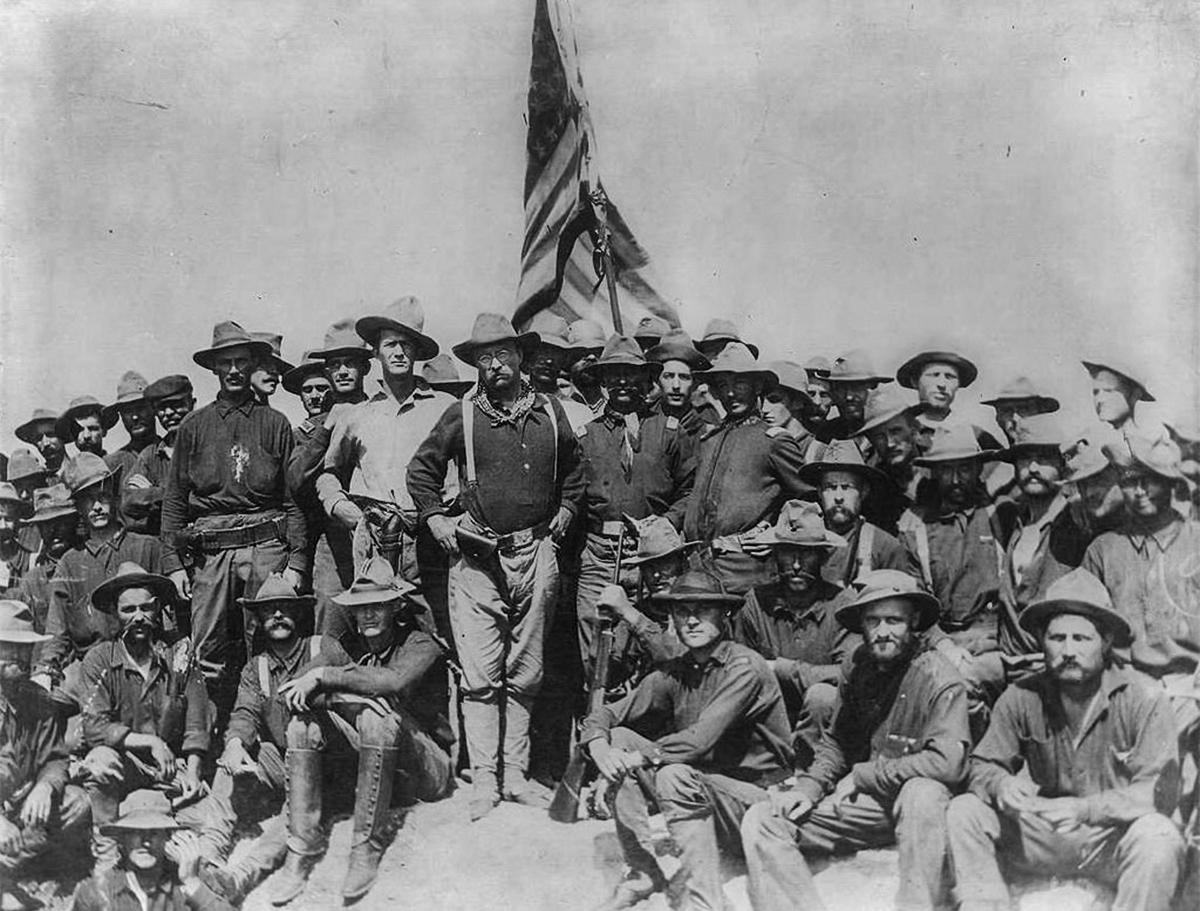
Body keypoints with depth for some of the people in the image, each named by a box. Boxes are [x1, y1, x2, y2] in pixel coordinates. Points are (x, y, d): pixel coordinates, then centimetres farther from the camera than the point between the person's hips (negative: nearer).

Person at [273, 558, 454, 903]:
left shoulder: (420, 646, -9)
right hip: (363, 764, 5)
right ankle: (299, 855, -15)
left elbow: (395, 681, -32)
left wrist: (325, 675, -26)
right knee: (303, 725, -13)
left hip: (427, 770, -5)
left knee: (378, 717, -32)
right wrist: (347, 696, -27)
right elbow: (293, 695, -7)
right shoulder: (347, 646, 5)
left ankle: (366, 851, -26)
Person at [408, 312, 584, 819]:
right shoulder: (461, 416, 2)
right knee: (481, 677, -4)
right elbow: (421, 470, 11)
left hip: (536, 554, 3)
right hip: (476, 555, -2)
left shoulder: (550, 413, 9)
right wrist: (436, 519, 1)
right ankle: (484, 781, 3)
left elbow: (572, 470, 24)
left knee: (525, 674, 8)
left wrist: (565, 511, 12)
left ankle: (515, 773, 17)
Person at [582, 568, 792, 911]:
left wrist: (640, 757, -21)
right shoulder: (674, 673, 3)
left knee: (676, 775, -33)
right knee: (617, 739, -6)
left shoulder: (745, 667, -17)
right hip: (701, 790, 7)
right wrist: (599, 747, -20)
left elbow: (701, 740, -28)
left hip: (753, 796, -7)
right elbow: (606, 715, 2)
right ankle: (642, 873, -1)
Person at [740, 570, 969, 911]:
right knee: (761, 820, -10)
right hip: (865, 804, 6)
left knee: (923, 791, -40)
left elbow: (947, 763, -26)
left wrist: (862, 775, -14)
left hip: (915, 805, -6)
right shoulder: (860, 672, 6)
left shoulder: (938, 678, -14)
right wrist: (809, 787, -5)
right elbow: (835, 742, 15)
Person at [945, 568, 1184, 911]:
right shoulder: (1021, 699, -3)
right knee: (963, 811, -16)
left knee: (1158, 836, -35)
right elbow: (984, 766, 1)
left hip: (1114, 840, -3)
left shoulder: (1145, 702, -13)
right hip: (1043, 836, 3)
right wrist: (1002, 785, -24)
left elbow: (1158, 794, -18)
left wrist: (1085, 809, -33)